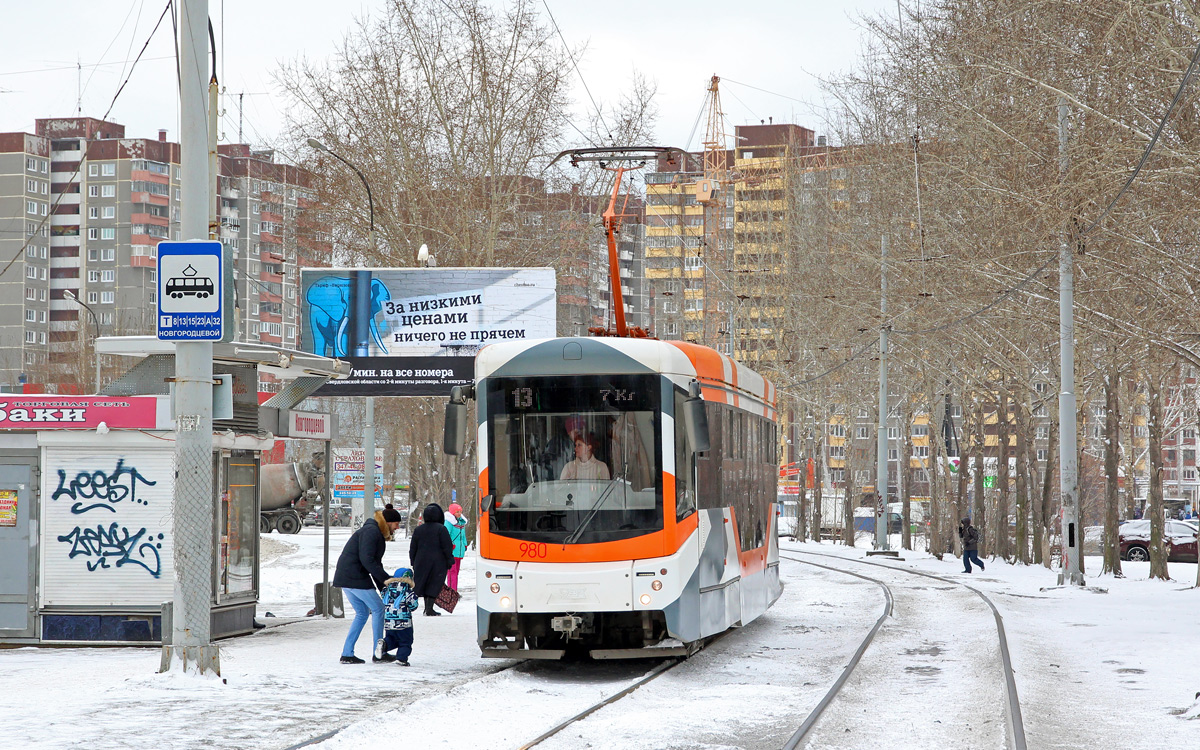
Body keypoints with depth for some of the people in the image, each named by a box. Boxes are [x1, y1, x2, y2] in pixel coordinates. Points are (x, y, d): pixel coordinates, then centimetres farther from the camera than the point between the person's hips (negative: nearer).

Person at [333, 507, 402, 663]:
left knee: (362, 613, 16)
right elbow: (367, 560, -23)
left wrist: (384, 588, 13)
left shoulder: (377, 534, 19)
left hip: (345, 578, 10)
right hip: (355, 578, -10)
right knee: (378, 608, -2)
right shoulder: (371, 532, -14)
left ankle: (347, 654, 12)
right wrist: (387, 579, -20)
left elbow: (375, 563, 21)